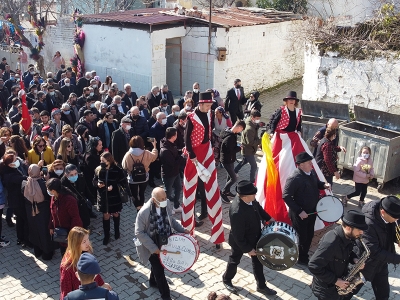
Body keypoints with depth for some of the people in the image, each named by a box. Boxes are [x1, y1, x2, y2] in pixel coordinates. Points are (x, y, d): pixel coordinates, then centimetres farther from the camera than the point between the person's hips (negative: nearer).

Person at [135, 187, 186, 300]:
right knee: (159, 271, 6)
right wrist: (153, 248, -23)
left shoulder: (166, 204, -14)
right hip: (153, 246, -5)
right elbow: (139, 233, -21)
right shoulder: (144, 212, -29)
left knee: (159, 264, 27)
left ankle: (153, 281, 56)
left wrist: (182, 230, -5)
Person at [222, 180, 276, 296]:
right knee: (234, 261, 21)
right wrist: (248, 249, -20)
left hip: (255, 237, 7)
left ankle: (261, 286, 42)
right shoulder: (237, 212, -43)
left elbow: (258, 207, 6)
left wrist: (268, 218, 3)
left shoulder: (249, 199, -21)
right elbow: (238, 236, -30)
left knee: (258, 261, 21)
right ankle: (226, 280, 50)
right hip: (240, 241, -7)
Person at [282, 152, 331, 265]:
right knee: (302, 237, 10)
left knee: (309, 235, 22)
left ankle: (304, 255, 44)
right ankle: (301, 259, 33)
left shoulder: (312, 172, -2)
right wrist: (299, 211, -27)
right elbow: (286, 196, -26)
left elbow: (316, 183, 18)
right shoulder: (294, 178, -28)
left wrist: (324, 185, -6)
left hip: (312, 211, 8)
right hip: (300, 214, -8)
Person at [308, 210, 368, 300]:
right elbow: (313, 266, -30)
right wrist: (335, 280, -24)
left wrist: (354, 259, -10)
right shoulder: (330, 243, -34)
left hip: (342, 277, 7)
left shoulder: (348, 236, -9)